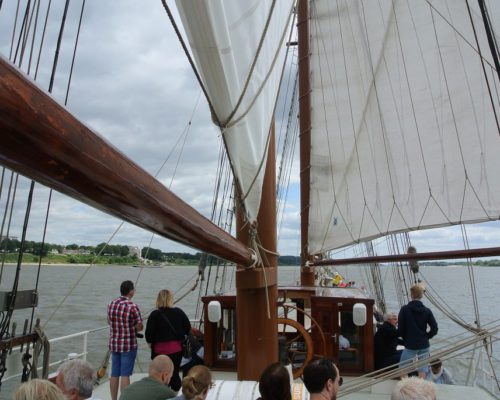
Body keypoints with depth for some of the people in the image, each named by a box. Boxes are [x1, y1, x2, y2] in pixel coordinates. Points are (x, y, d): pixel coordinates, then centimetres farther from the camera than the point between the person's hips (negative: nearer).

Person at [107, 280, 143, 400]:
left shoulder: (111, 304, 3)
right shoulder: (132, 306, -17)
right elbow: (139, 327, -13)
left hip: (114, 344, 6)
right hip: (129, 345, -6)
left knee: (114, 374, 14)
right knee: (125, 375, 0)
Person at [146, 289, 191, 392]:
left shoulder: (155, 315, -11)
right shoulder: (179, 312, -3)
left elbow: (149, 333, -12)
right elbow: (188, 328, 3)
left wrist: (150, 342, 7)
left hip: (160, 349, -3)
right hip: (176, 349, 3)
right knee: (175, 373, 16)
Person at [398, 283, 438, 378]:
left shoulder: (404, 309, -11)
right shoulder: (427, 311, -4)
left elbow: (400, 328, -8)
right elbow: (434, 328, -4)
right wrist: (425, 337, 10)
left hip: (410, 345, -3)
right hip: (424, 345, 3)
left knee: (402, 368, 10)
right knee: (422, 369, 12)